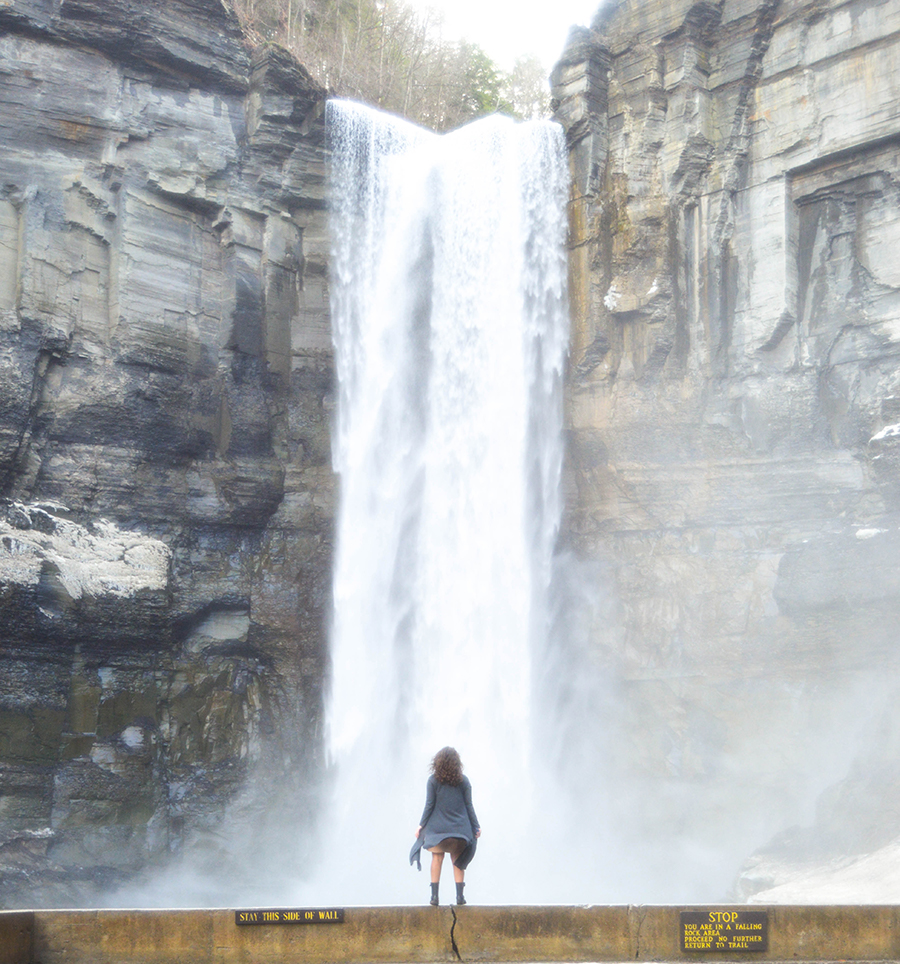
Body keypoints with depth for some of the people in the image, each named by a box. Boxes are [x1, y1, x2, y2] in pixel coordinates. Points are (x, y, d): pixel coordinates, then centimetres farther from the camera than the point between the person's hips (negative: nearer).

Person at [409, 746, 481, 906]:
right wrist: (476, 826, 9)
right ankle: (459, 895, 6)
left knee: (437, 858, 6)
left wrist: (421, 825, 3)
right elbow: (469, 806, 2)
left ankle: (434, 896, 1)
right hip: (459, 828, 1)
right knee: (458, 861, 10)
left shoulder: (433, 780, -4)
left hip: (437, 827, -1)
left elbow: (429, 805, -5)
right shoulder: (463, 781, 0)